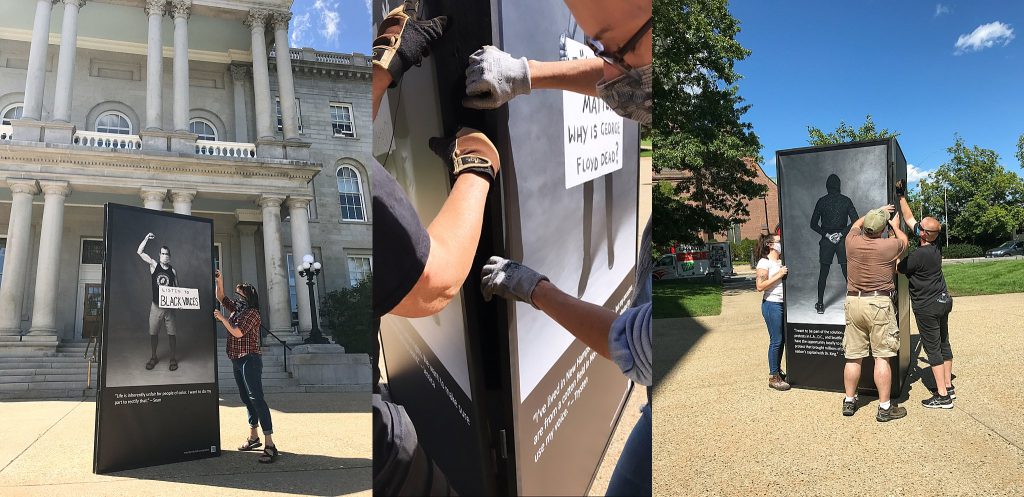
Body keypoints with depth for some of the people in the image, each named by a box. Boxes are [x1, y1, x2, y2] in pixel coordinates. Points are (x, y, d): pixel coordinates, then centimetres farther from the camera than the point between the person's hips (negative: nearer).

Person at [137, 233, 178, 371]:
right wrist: (147, 239, -12)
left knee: (172, 333, 3)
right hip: (156, 306, 0)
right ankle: (154, 357, 25)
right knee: (153, 333, 8)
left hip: (169, 306, 0)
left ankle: (173, 358, 15)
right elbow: (140, 252, -5)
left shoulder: (173, 271, 1)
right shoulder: (154, 265, 0)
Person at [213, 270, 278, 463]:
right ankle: (253, 437, 19)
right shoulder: (235, 309, 15)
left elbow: (237, 332, -17)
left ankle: (270, 444, -20)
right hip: (237, 360, 9)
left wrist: (222, 318, -9)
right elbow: (221, 297, 21)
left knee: (256, 398, -15)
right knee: (246, 399, 12)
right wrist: (219, 280, 7)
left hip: (250, 359, -9)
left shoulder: (252, 313, -10)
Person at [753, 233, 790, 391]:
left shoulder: (781, 262, 13)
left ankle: (777, 371, 26)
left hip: (783, 304, 8)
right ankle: (773, 378, 3)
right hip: (772, 305, -8)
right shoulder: (764, 262, -9)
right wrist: (779, 275, -18)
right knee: (776, 340, -5)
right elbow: (760, 286, -17)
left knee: (782, 339, 13)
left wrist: (787, 273, 3)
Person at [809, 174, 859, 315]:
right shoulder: (846, 200, -2)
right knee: (847, 272, 5)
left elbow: (813, 224, -5)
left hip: (826, 240, 0)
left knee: (823, 273, 6)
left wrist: (826, 234, -4)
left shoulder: (821, 201, -3)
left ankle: (820, 305, 9)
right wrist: (841, 233, -7)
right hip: (843, 240, 0)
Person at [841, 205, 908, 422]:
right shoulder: (888, 245, -10)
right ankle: (885, 407, 4)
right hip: (879, 303, -4)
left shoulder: (852, 241, -1)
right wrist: (896, 226, 33)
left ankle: (849, 402, 19)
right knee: (882, 357, 0)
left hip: (853, 301, 4)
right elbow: (903, 240, 16)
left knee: (853, 356, 10)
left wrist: (877, 212, 32)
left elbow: (856, 223, 24)